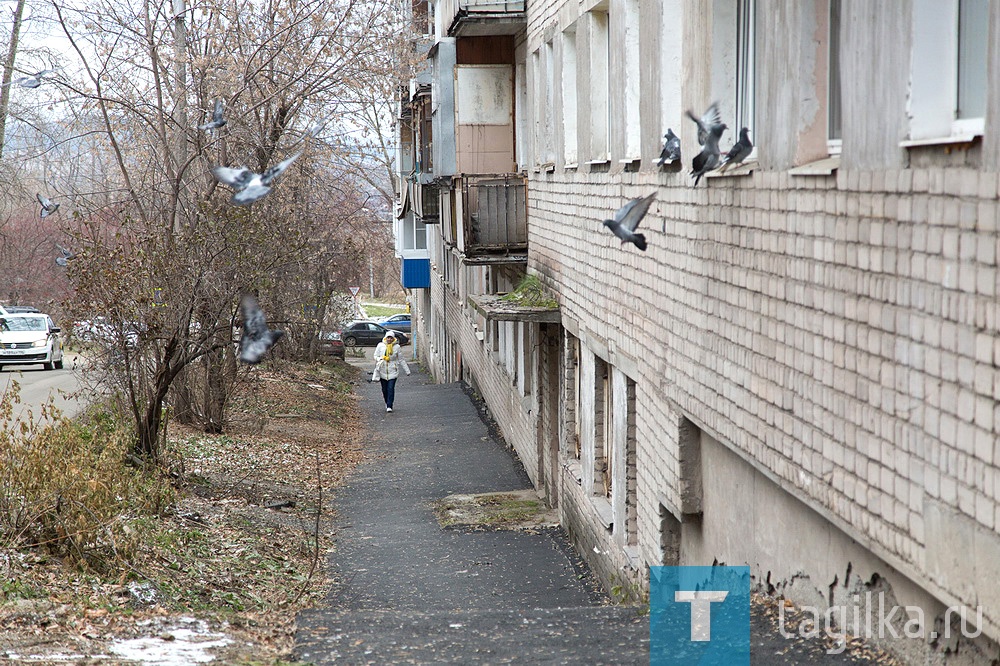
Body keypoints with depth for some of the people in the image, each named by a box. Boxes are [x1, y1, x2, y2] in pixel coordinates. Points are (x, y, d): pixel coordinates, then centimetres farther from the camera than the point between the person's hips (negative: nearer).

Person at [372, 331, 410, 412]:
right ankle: (387, 403, 30)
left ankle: (389, 406, -9)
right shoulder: (380, 346, 1)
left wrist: (407, 371, 12)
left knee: (391, 388, -11)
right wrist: (380, 359, -16)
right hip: (382, 371, 1)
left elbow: (401, 360, 9)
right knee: (384, 389, 8)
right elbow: (375, 356, 8)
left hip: (393, 371, -1)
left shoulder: (396, 347, 1)